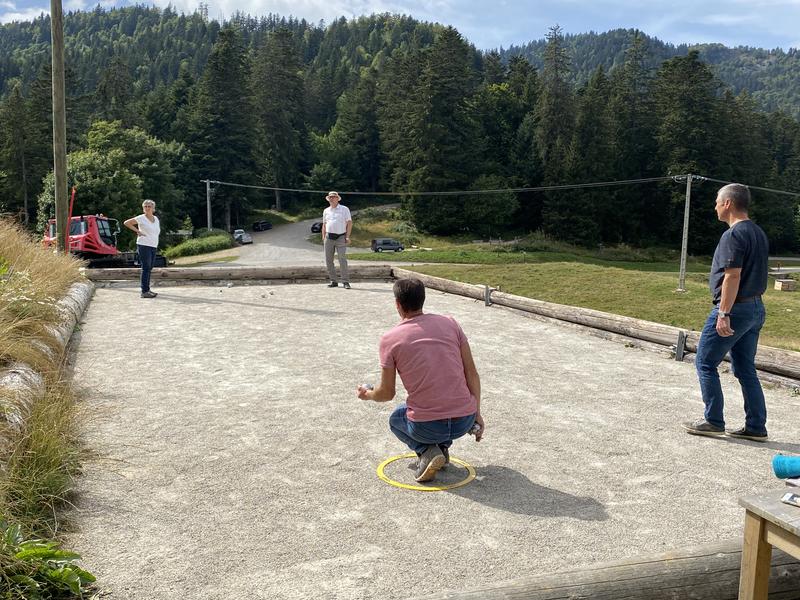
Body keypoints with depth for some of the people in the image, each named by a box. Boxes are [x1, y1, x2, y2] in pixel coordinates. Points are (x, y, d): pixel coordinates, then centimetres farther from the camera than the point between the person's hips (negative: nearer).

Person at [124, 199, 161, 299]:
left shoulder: (156, 219, 13)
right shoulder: (141, 218, -6)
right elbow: (126, 223, -5)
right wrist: (137, 231, -8)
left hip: (153, 247, 7)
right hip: (144, 246, -7)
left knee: (149, 269, 11)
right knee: (146, 268, -10)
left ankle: (147, 290, 18)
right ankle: (144, 291, -11)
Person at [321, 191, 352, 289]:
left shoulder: (344, 209, 5)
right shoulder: (326, 211, 16)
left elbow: (349, 223, 1)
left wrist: (347, 236, -8)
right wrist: (323, 237, 12)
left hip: (341, 237, -4)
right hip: (329, 237, 4)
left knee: (342, 260, -9)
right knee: (328, 260, 3)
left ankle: (345, 282, -6)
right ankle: (333, 281, 12)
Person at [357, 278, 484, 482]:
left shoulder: (390, 338, -3)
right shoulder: (450, 323, 4)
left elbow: (387, 393, 5)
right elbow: (472, 374, 5)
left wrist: (367, 393, 27)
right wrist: (476, 413, 15)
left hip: (426, 427, -3)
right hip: (465, 422, 3)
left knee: (396, 418, 32)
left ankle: (426, 451, 4)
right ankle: (443, 446, 20)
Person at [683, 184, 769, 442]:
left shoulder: (734, 234, -16)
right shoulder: (759, 233, 14)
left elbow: (733, 276, -22)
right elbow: (756, 275, 17)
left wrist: (723, 314, -23)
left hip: (734, 308, -9)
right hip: (756, 308, 9)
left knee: (705, 362, 2)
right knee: (746, 369, 13)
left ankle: (713, 422, 6)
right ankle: (756, 427, 16)